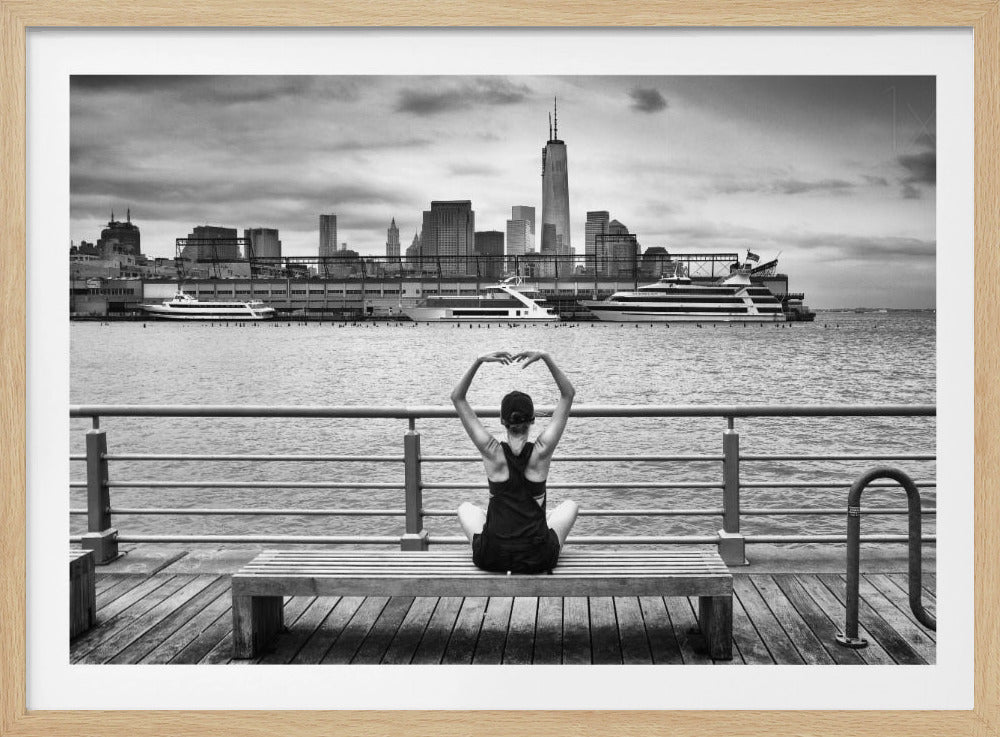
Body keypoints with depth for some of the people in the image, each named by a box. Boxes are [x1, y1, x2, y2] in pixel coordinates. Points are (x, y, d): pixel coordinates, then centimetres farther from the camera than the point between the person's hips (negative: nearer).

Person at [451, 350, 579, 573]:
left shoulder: (492, 451, -9)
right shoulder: (542, 450, -10)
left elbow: (457, 398, -1)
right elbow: (568, 394, 0)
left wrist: (479, 362, -6)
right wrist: (545, 358, -5)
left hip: (491, 558, 0)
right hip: (539, 559, 0)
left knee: (466, 509, 33)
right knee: (570, 506, 29)